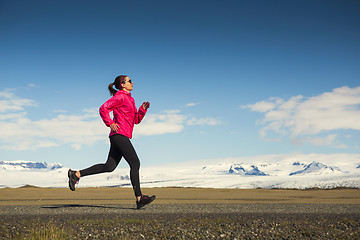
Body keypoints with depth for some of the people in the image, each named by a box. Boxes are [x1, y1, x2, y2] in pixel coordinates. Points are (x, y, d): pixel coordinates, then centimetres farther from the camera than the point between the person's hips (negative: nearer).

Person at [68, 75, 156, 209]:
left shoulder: (130, 99, 25)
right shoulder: (120, 96, -4)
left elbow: (136, 120, 24)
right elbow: (103, 108, -13)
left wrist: (143, 109, 10)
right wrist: (110, 124, -16)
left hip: (121, 137, 10)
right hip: (119, 134, -10)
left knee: (109, 166, 5)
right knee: (135, 163, -11)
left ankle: (76, 174, 8)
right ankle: (139, 198, -11)